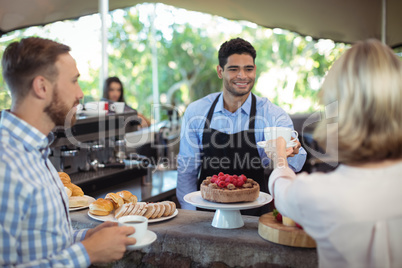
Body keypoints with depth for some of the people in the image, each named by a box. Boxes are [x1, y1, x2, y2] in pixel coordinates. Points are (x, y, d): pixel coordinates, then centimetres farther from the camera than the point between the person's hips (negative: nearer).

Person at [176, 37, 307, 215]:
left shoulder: (272, 114, -4)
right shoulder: (195, 112, 1)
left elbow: (294, 164, -18)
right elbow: (187, 170, 7)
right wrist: (190, 214, 1)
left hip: (254, 215, -1)